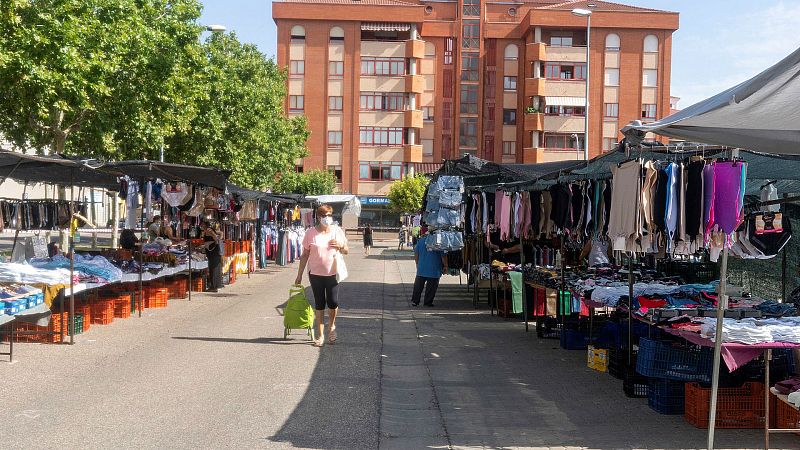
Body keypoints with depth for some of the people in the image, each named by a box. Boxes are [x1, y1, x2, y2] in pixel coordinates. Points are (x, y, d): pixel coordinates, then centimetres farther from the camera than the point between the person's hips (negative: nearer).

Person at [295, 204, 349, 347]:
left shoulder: (337, 231, 1)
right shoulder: (311, 233, -4)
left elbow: (346, 251, 10)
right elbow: (305, 255, 1)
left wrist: (340, 246, -13)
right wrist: (299, 275, 1)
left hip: (332, 273, 1)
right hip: (316, 273, 0)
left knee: (333, 303, -4)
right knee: (319, 304, 6)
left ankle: (331, 326, 26)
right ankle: (320, 335, 16)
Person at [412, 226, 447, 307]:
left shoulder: (420, 241, 2)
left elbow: (416, 254, 8)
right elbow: (443, 255, -5)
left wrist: (417, 263, 20)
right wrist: (445, 266, 5)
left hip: (421, 268, 3)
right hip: (434, 269, -2)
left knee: (418, 285, 12)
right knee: (431, 286, 6)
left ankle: (415, 301, 12)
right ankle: (428, 302, 8)